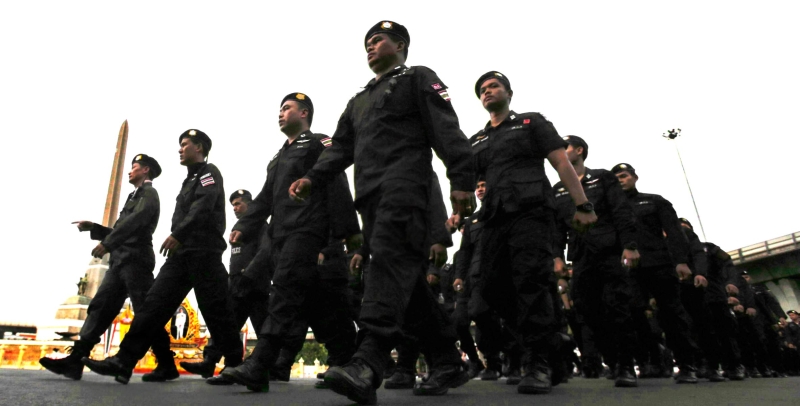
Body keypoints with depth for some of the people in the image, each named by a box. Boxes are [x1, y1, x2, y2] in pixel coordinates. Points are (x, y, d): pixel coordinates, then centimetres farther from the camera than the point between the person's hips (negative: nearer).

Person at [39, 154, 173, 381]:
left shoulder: (149, 193, 0)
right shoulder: (135, 196, 27)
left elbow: (135, 221, -18)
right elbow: (122, 231, 25)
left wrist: (106, 244, -24)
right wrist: (92, 228, 15)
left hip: (135, 260, -9)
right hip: (120, 262, 9)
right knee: (100, 307, 0)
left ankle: (167, 366, -4)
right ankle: (75, 360, -1)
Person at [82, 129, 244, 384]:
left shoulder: (209, 172, -1)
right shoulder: (190, 180, 27)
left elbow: (203, 206, -18)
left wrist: (178, 234, -28)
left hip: (203, 252, -9)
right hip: (181, 254, 9)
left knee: (215, 310, -6)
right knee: (154, 304, 0)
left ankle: (235, 365, 1)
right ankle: (124, 361, 0)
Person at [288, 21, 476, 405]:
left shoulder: (417, 79, 11)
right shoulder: (359, 100, 32)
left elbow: (446, 130, -3)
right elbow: (341, 147, 24)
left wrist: (461, 181, -16)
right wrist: (312, 178, 7)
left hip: (403, 183, -7)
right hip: (370, 194, 7)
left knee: (389, 263, -24)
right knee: (406, 280, 2)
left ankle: (368, 364, -31)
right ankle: (448, 364, 9)